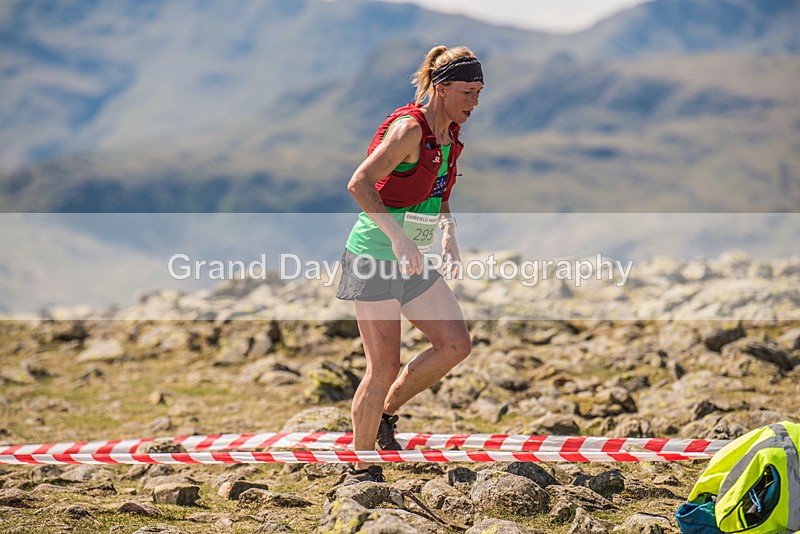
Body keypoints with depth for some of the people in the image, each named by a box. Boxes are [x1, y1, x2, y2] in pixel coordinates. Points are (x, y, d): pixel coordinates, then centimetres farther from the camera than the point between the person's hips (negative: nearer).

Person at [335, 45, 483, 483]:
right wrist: (398, 237, -33)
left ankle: (385, 413, 18)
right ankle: (361, 466, 8)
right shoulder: (409, 128, -19)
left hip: (411, 261, 8)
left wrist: (449, 234, 8)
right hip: (374, 254, -8)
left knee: (456, 345, 0)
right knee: (384, 367, -7)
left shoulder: (450, 135, 7)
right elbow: (359, 184, -26)